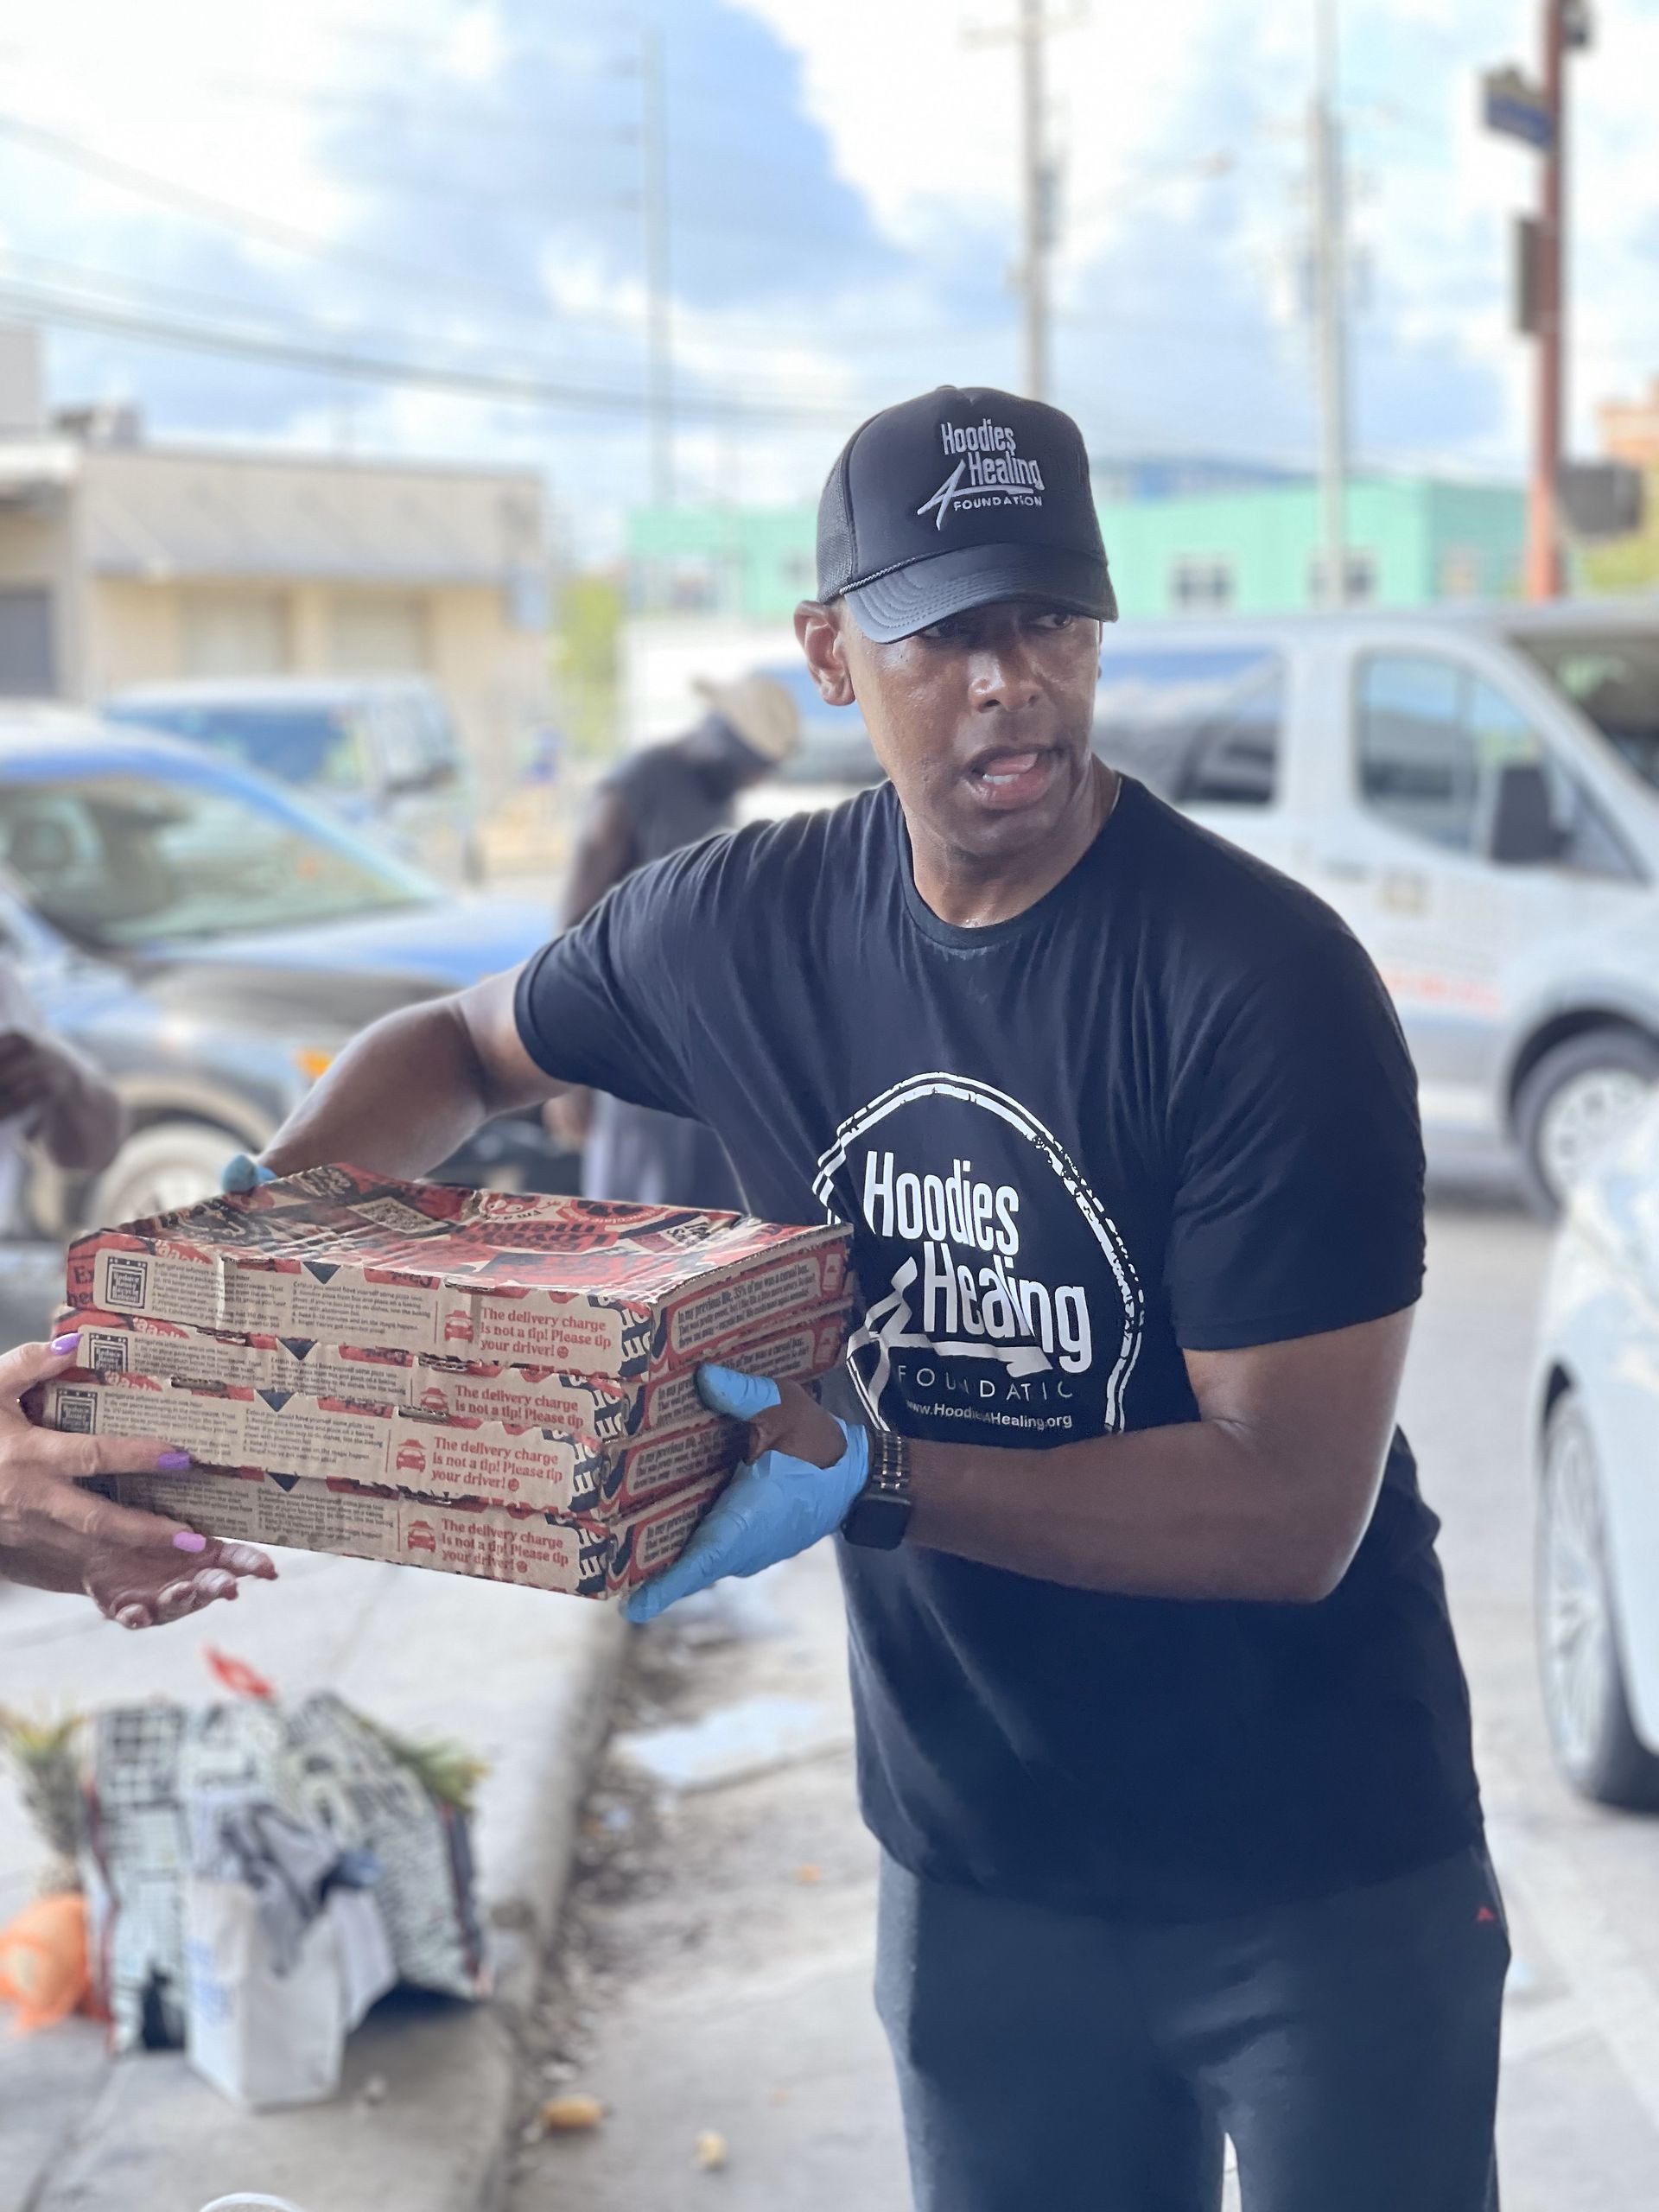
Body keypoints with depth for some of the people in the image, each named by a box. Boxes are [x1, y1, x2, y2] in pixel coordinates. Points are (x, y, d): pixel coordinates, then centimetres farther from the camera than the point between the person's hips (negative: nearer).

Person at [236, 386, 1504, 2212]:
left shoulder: (1263, 980, -21)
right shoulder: (747, 928, -6)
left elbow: (1293, 1511, -22)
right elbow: (457, 1048, 14)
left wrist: (872, 1480, -30)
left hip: (1320, 1878, -3)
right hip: (978, 1870, 4)